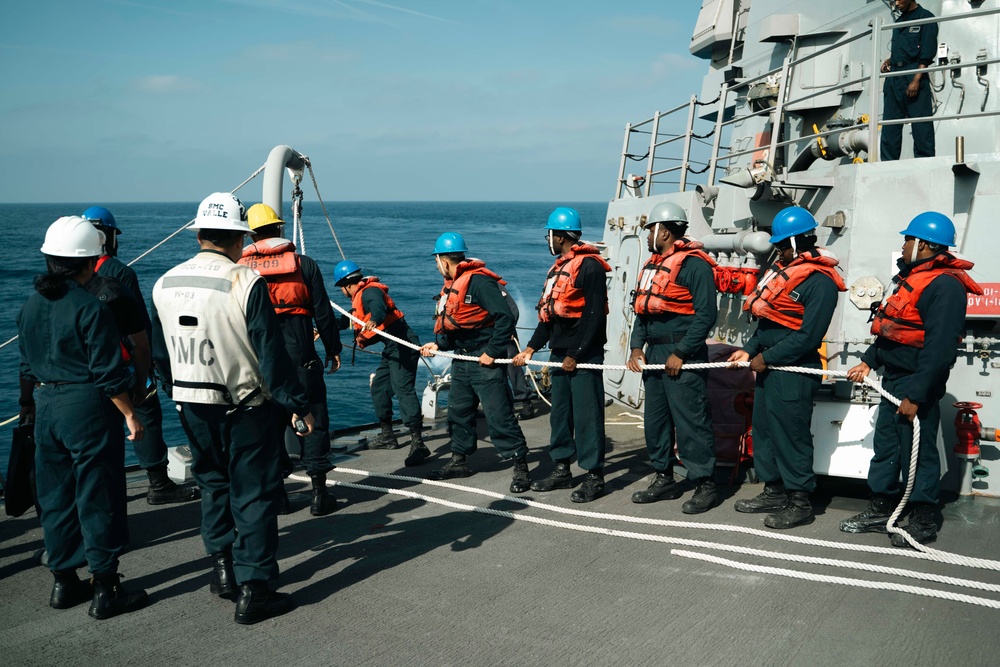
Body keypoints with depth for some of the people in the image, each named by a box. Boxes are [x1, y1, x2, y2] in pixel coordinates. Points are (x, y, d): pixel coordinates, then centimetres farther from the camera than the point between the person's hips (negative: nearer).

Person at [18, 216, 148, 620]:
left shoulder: (31, 306, 6)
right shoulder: (90, 309, -17)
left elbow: (28, 367, 13)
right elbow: (108, 373, -17)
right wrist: (130, 414, -9)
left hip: (46, 406, 7)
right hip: (87, 406, -7)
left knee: (56, 496, 15)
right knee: (97, 499, 1)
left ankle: (63, 582, 26)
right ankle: (104, 590, 8)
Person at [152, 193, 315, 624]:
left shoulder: (165, 284, 2)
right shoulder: (246, 283, -17)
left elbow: (160, 353, 11)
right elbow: (272, 354, -17)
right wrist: (298, 406, -9)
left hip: (191, 407, 6)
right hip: (242, 410, -6)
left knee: (213, 484, 22)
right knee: (254, 495, 3)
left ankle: (222, 569, 31)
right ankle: (252, 591, 6)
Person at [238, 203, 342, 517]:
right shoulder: (303, 263, -2)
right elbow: (323, 312, -1)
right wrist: (333, 349, 10)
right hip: (300, 358, -2)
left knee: (269, 422, 11)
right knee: (313, 421, 6)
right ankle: (319, 492, 7)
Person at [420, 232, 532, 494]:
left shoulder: (479, 281, -17)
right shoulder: (452, 286, 13)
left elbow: (506, 318, -22)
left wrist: (492, 352, -20)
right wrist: (438, 345, 7)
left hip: (485, 361, -10)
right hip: (462, 361, 10)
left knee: (499, 416, -9)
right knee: (458, 412, 17)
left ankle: (521, 469, -2)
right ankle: (459, 461, 31)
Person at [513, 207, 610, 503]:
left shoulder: (590, 266, -12)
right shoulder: (559, 268, 18)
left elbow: (594, 315, -18)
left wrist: (575, 354, -17)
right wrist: (531, 348, 15)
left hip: (584, 355, -10)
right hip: (560, 353, 10)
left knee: (586, 414, -6)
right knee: (560, 411, 14)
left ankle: (595, 476, 2)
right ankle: (562, 470, 24)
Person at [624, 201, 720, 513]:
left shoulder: (695, 264, -12)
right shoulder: (653, 264, 16)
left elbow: (706, 314, -18)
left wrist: (681, 354, -18)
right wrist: (637, 347, 8)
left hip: (683, 358, -9)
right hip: (654, 355, 9)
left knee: (691, 421, -6)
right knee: (655, 418, 13)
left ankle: (705, 485, 3)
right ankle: (664, 480, 25)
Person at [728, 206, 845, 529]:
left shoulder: (820, 282, -15)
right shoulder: (784, 270, 14)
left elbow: (808, 336, -20)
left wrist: (766, 358, -16)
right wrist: (749, 350, 7)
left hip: (794, 372, -9)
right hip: (768, 367, 10)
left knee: (791, 436, -2)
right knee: (764, 430, 15)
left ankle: (800, 503, 9)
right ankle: (774, 492, 28)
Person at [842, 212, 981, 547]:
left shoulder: (945, 285, -18)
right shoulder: (912, 277, 14)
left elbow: (940, 350, -24)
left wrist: (916, 396, -24)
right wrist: (868, 362, 12)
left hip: (917, 384, -10)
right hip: (894, 379, 10)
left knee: (918, 452, 0)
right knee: (885, 445, 15)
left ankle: (924, 520, 13)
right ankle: (880, 510, 26)